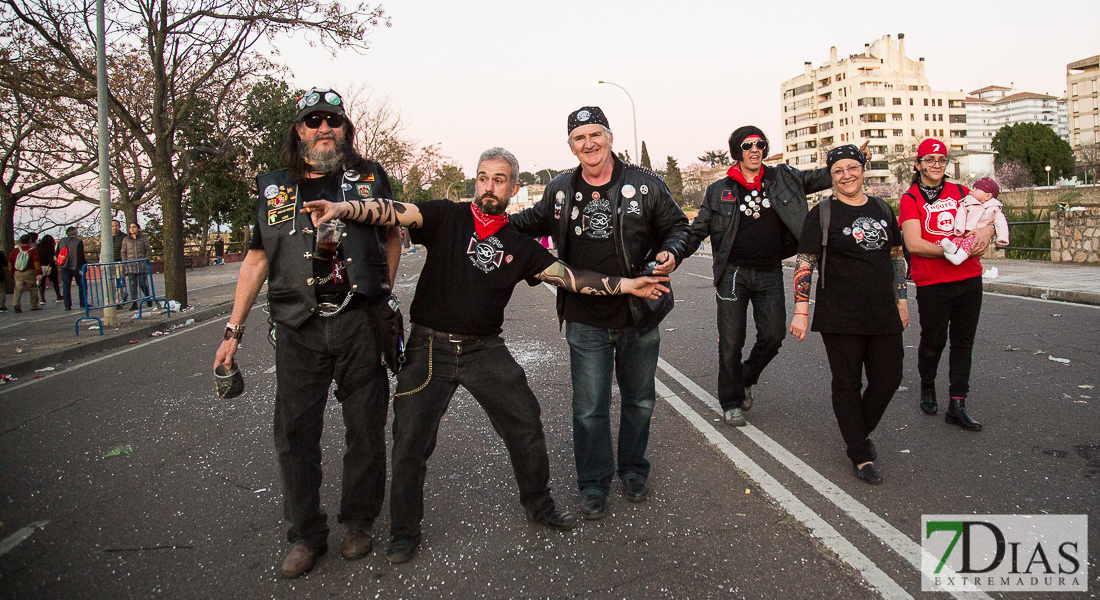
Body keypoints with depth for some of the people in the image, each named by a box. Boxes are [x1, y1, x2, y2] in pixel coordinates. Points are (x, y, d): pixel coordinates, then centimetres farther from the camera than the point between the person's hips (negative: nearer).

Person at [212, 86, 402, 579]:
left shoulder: (370, 177, 6)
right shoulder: (272, 187, 10)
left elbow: (392, 236, 17)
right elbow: (257, 259, 12)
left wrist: (381, 296, 7)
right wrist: (233, 330, 9)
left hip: (361, 322, -1)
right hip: (299, 329, 1)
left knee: (366, 428, 6)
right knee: (295, 432, 4)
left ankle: (358, 522, 25)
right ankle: (306, 535, 19)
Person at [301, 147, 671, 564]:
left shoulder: (519, 245, 6)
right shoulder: (447, 217, -2)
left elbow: (568, 276, 3)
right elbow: (396, 212, -16)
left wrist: (625, 285, -5)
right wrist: (345, 209, -32)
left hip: (485, 349, 3)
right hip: (430, 346, -2)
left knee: (526, 424, 6)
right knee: (411, 441, 2)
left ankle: (539, 505, 30)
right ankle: (404, 532, 21)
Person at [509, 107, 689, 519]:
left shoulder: (644, 184, -5)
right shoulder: (559, 190, 2)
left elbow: (676, 226, 5)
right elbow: (536, 222, 22)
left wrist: (671, 252, -15)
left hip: (640, 316, 0)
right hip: (585, 320, 0)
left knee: (639, 400, 16)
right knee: (589, 408, 3)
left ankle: (633, 469, 38)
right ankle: (594, 484, 22)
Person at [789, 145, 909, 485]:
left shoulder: (882, 209, 11)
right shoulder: (822, 214, -4)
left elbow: (896, 257, 18)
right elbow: (805, 264, -7)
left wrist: (901, 301, 16)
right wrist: (801, 311, -12)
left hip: (883, 315, 5)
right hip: (840, 317, -5)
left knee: (888, 379, 8)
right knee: (847, 384, 3)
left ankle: (860, 433, 34)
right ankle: (861, 457, 15)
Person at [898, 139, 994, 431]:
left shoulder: (961, 192, 12)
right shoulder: (910, 199, -2)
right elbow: (913, 244, -12)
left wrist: (987, 229, -11)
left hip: (969, 279, 4)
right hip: (931, 283, -4)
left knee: (963, 341, 4)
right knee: (933, 340, 7)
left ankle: (957, 405, 9)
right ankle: (927, 386, 34)